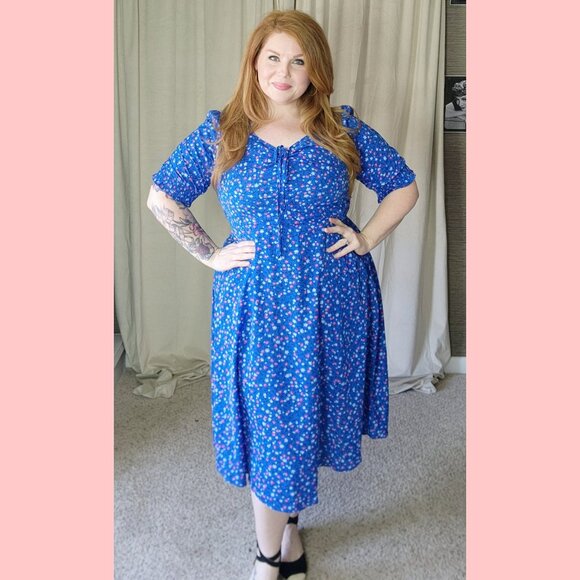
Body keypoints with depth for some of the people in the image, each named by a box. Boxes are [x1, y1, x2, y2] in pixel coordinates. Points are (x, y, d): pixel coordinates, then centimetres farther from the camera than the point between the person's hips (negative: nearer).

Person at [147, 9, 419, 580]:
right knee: (266, 423, 6)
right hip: (255, 304, -1)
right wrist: (210, 254, -1)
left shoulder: (344, 130, 1)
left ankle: (288, 519, 41)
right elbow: (161, 198, 6)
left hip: (331, 302, 2)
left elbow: (403, 188, 10)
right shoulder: (220, 132, 0)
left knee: (311, 410, 14)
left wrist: (367, 238, -1)